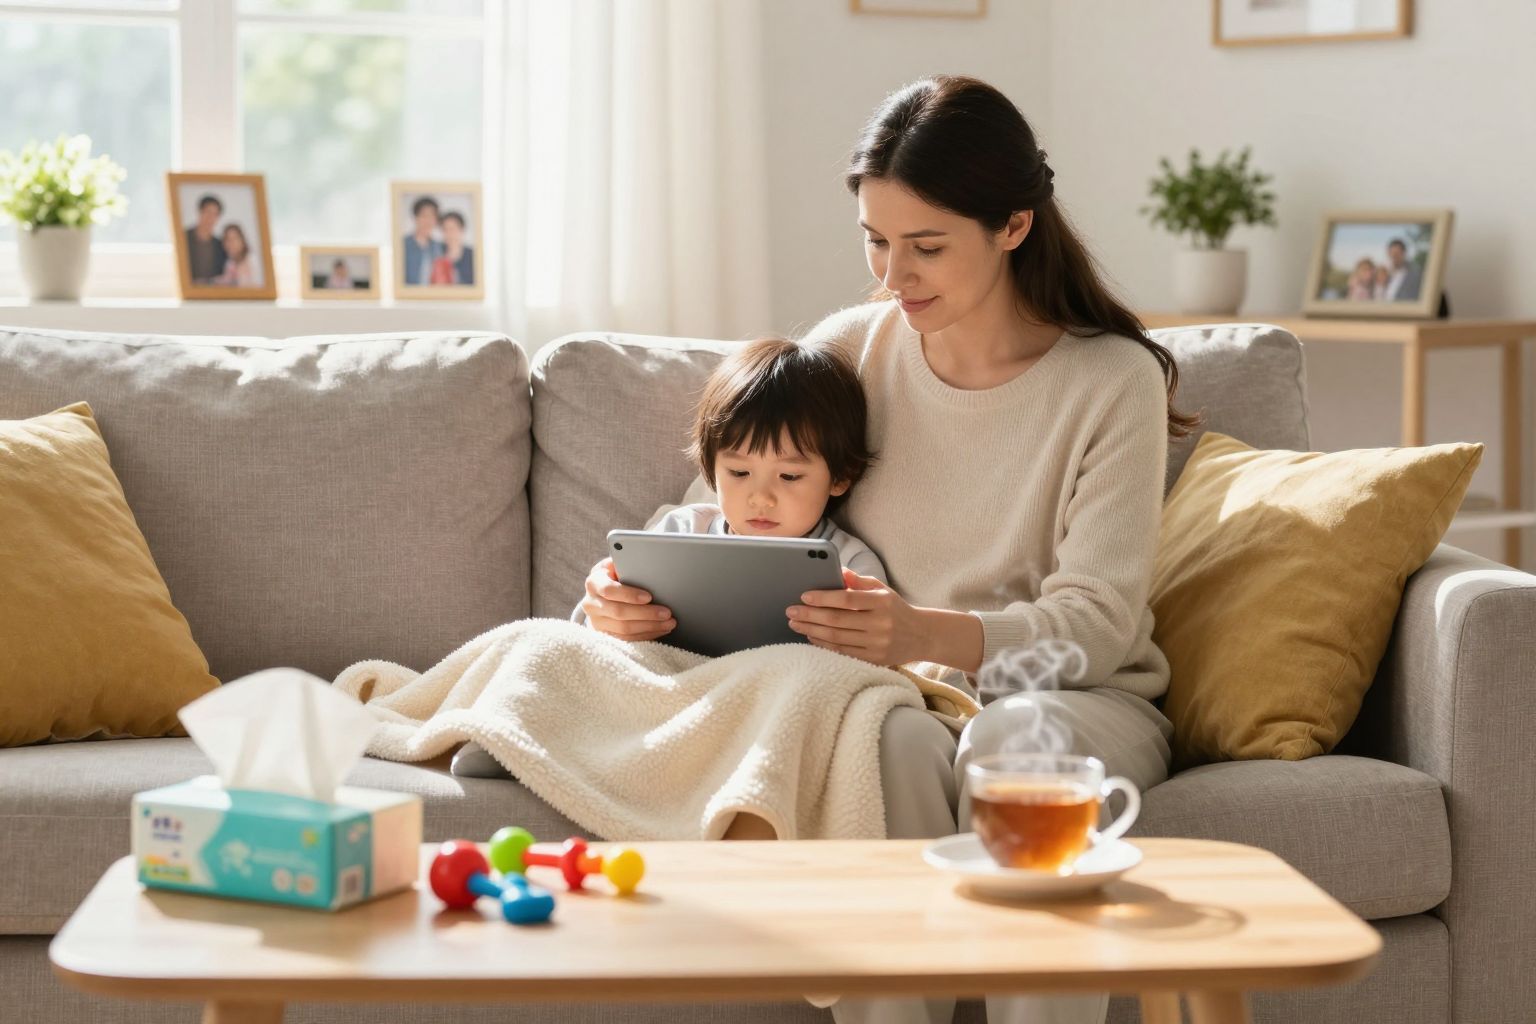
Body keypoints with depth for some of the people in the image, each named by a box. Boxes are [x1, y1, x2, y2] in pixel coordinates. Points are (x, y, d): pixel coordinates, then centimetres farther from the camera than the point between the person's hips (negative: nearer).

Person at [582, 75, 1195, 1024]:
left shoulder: (1115, 380, -5)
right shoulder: (848, 351, 4)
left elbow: (1096, 622, -14)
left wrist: (931, 635, -34)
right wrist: (626, 590, -18)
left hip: (1078, 700, -2)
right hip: (892, 694, 2)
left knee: (1014, 739, -37)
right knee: (896, 743, -34)